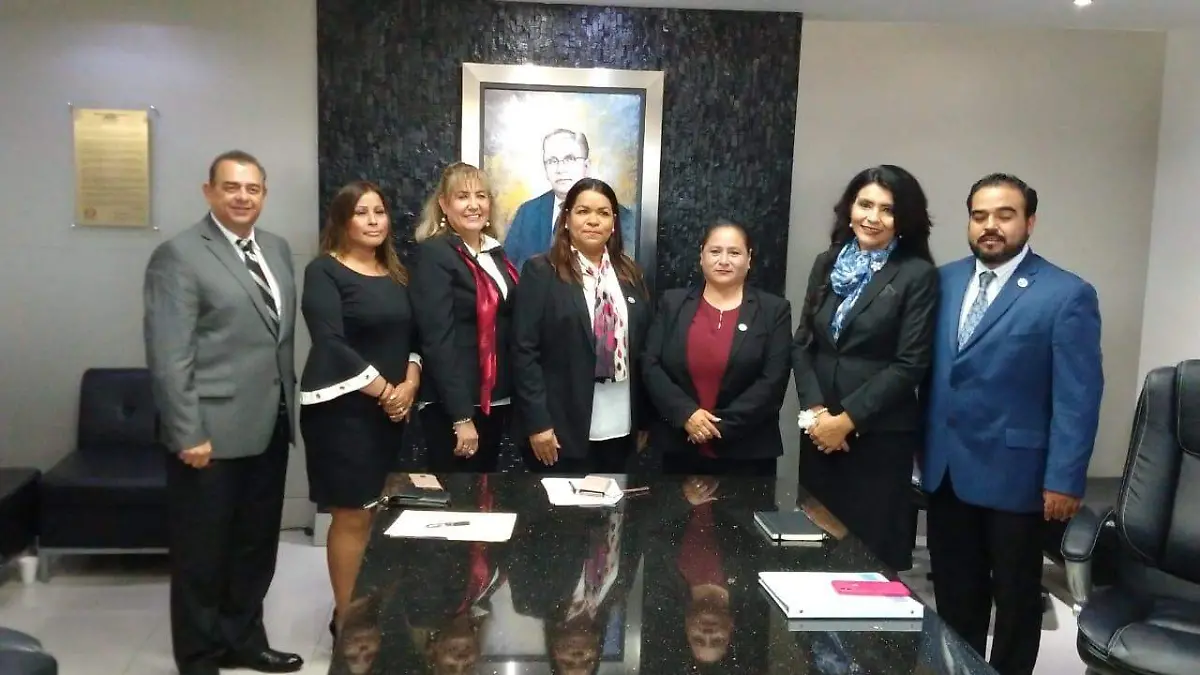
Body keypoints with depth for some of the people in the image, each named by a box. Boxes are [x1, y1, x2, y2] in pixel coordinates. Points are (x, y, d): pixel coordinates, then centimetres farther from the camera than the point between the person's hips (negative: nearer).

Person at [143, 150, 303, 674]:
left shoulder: (277, 249, 11)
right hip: (213, 430, -7)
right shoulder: (179, 255, -11)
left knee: (256, 544, 18)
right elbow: (168, 356, -15)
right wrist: (188, 434, -18)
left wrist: (289, 403, 11)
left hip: (269, 426, 7)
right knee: (203, 551, 8)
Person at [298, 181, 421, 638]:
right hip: (343, 408, -6)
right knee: (353, 516, -2)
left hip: (393, 408, 6)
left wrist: (409, 384, -6)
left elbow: (414, 336, 12)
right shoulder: (324, 270, -6)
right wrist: (384, 390, -14)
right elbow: (330, 343, -15)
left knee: (381, 513, 8)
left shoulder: (397, 273, 13)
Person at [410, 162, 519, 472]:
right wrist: (461, 416, -21)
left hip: (495, 400, 7)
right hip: (452, 405, -7)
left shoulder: (496, 253, 12)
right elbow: (438, 339, -17)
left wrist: (515, 396, 7)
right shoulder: (434, 253, -11)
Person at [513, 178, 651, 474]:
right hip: (564, 428, -4)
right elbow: (524, 351, -8)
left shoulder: (630, 274, 10)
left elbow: (644, 349, 11)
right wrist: (537, 422, -14)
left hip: (620, 428, 5)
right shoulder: (541, 272, -3)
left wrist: (644, 419, 8)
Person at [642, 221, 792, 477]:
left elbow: (773, 381, -6)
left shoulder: (774, 310, 1)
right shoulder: (673, 303, 7)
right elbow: (651, 366, 0)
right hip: (679, 448, 2)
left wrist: (721, 425, -13)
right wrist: (686, 414, -14)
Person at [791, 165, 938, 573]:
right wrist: (815, 410, -6)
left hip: (880, 435, -4)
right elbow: (802, 344, 8)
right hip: (819, 429, 4)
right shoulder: (827, 263, 9)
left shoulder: (918, 275, -5)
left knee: (872, 547, 0)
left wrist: (847, 419, -12)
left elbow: (909, 365, -10)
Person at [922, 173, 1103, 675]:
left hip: (1013, 473, -4)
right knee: (954, 595, 16)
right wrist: (918, 445, 6)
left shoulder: (1067, 295, -9)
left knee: (1015, 598, 13)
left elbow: (1078, 397, -11)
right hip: (944, 469, 5)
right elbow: (930, 372, 8)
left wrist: (1064, 479, -14)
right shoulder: (945, 281, 6)